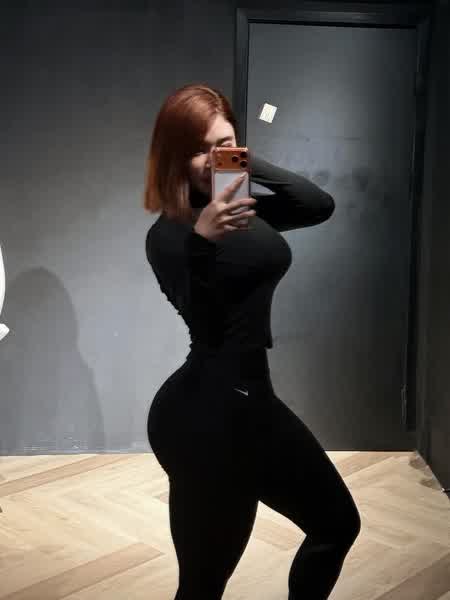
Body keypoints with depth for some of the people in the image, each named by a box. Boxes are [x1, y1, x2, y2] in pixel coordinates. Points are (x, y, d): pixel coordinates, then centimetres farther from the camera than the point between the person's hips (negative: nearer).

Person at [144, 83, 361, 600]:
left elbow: (320, 205, -1)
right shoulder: (169, 234, -13)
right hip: (204, 413, -8)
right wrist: (201, 242, -36)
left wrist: (252, 165, -9)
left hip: (251, 400, 8)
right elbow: (207, 326, -23)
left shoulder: (244, 209, 8)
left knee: (338, 525, 21)